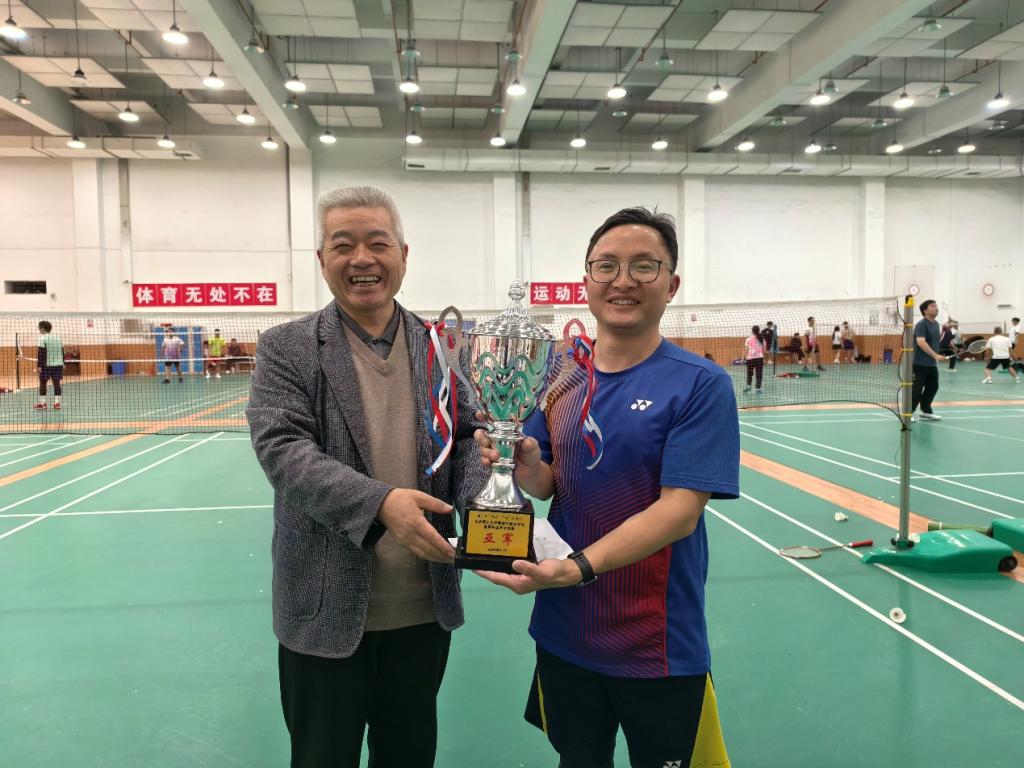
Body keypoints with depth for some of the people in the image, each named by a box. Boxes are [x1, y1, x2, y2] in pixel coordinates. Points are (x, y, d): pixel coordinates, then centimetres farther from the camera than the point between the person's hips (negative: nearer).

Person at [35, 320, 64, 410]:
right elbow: (62, 352, 13)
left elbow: (41, 354, -13)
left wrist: (39, 365, -13)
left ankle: (42, 403, 7)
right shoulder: (58, 337, 11)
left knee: (43, 383, 5)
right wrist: (62, 363, 19)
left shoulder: (42, 338, -7)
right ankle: (57, 403, 2)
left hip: (46, 365, -5)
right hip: (58, 365, 5)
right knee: (56, 383, 5)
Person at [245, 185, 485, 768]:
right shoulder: (285, 348, -6)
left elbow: (469, 437, 2)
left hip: (426, 606, 3)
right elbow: (282, 450, -17)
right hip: (326, 611, -2)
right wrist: (380, 502, -31)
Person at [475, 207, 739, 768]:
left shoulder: (701, 384, -14)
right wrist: (525, 468, -20)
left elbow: (679, 510, -20)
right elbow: (546, 487, 2)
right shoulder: (559, 378, 0)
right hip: (563, 633, 4)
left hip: (658, 645, -4)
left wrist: (579, 567, -31)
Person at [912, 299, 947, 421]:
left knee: (933, 387, 11)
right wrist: (935, 355, -30)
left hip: (932, 363, 9)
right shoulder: (921, 324, -14)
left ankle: (926, 411, 23)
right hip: (920, 363, -9)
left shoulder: (936, 324, 13)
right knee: (917, 388, -5)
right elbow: (921, 342, -27)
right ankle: (909, 412, 4)